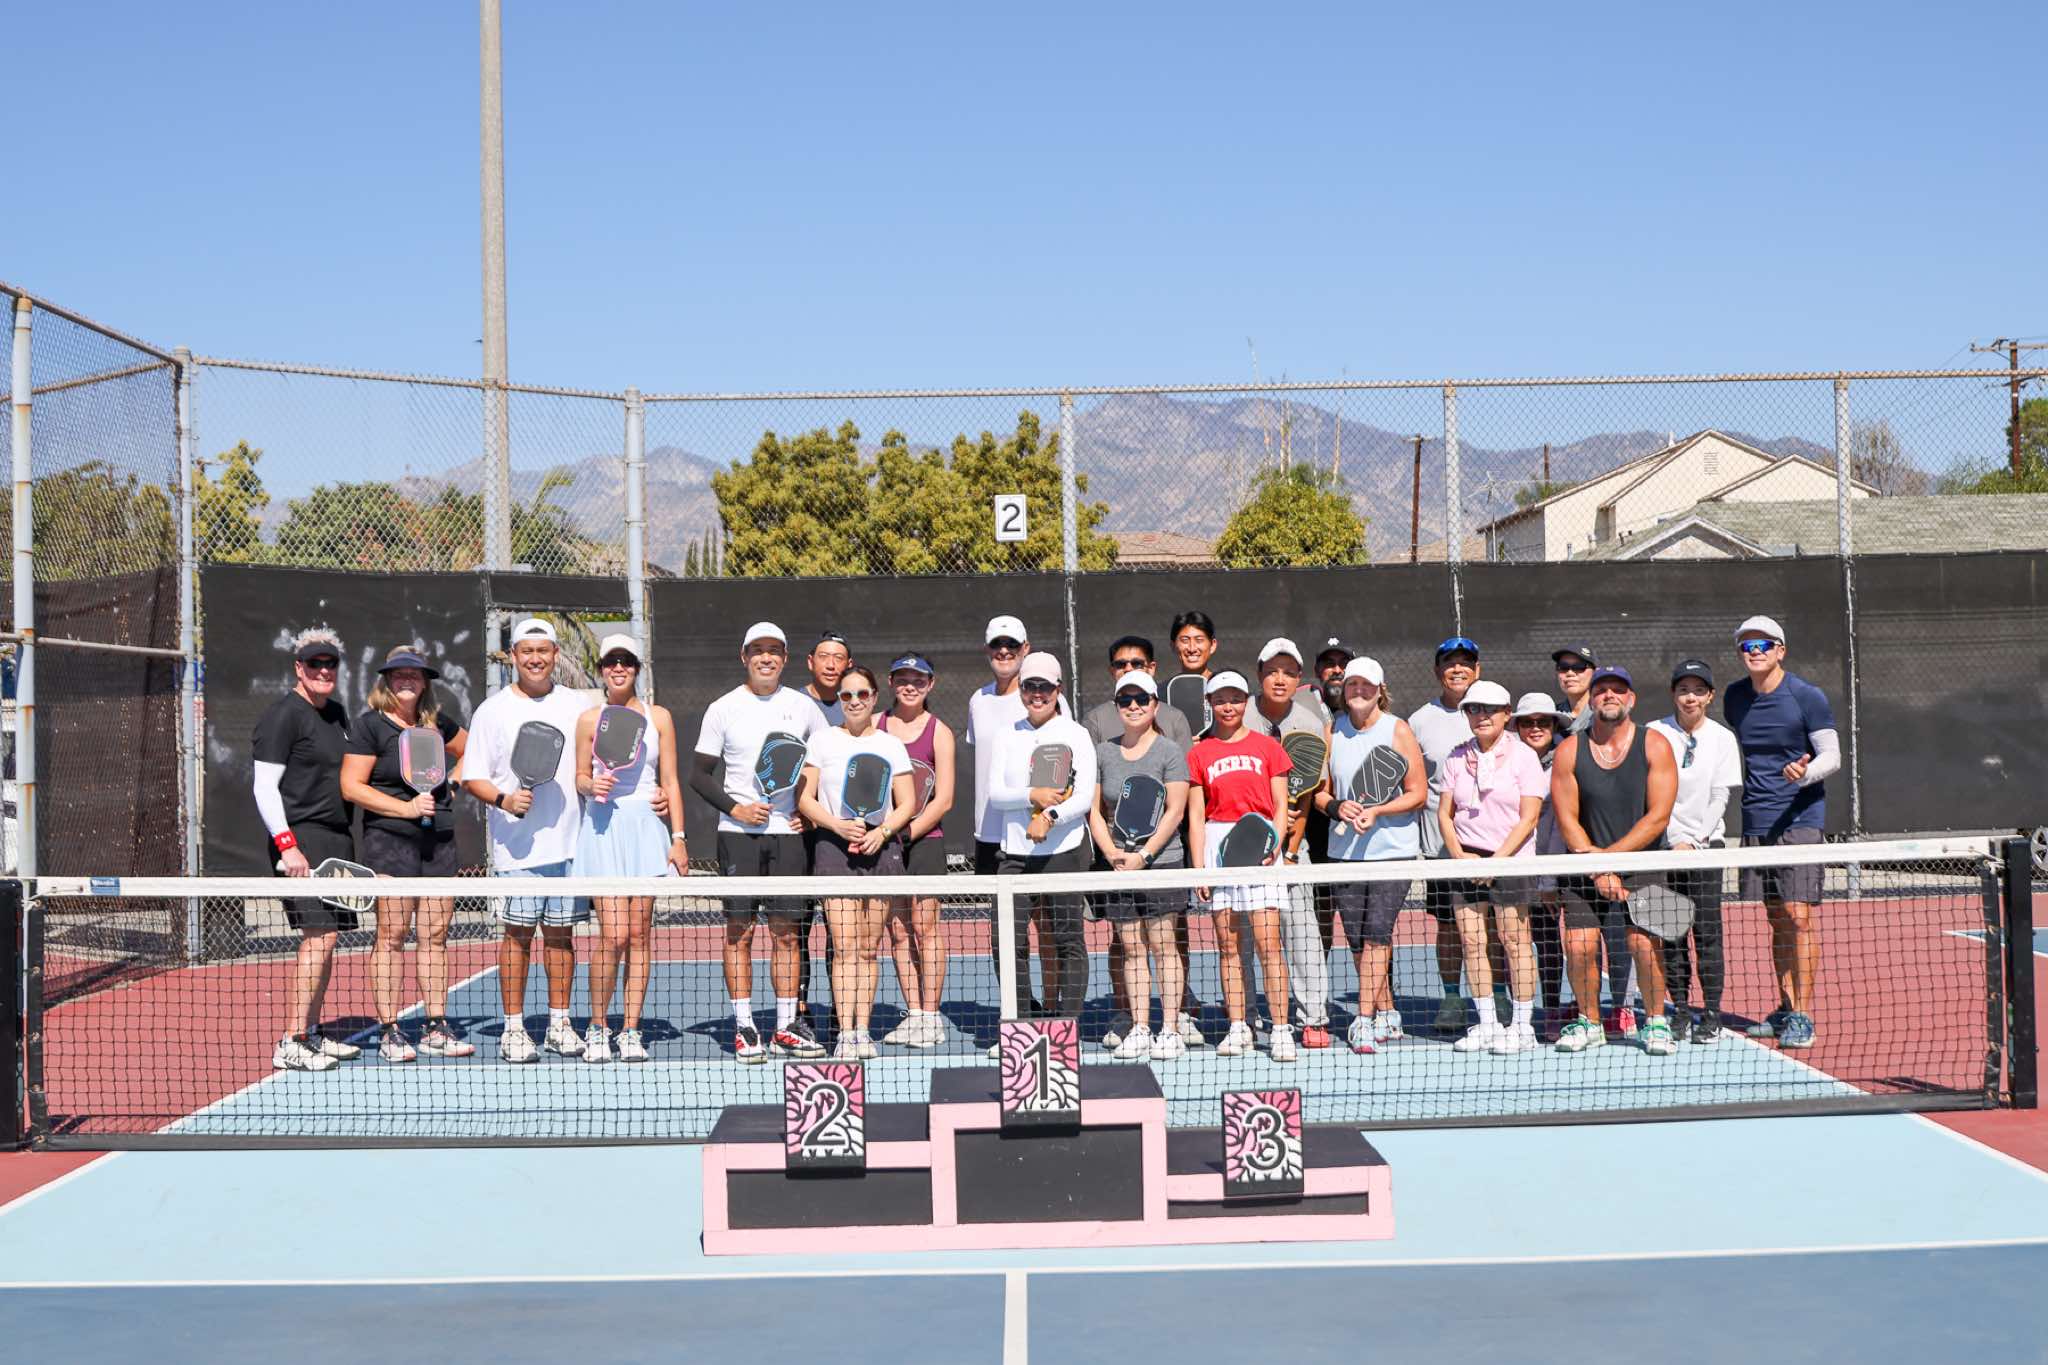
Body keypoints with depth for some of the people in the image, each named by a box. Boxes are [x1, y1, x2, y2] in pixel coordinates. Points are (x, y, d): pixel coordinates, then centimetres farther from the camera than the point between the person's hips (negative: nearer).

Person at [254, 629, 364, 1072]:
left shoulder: (336, 713, 17)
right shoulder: (282, 715, -9)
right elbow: (265, 788, -13)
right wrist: (287, 845, -21)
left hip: (336, 837, 9)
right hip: (301, 838, -9)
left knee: (325, 938, 11)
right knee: (319, 935, -14)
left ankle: (311, 1034, 19)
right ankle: (290, 1044, -11)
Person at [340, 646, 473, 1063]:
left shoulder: (436, 723, 13)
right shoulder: (369, 725, -3)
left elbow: (469, 751, 31)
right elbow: (351, 787, -8)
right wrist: (406, 808, -15)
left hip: (439, 838, 5)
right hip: (390, 838, -5)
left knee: (435, 935, 6)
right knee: (392, 934, -6)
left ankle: (436, 1028, 11)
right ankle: (388, 1032, -3)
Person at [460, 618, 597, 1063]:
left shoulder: (581, 706, 10)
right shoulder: (492, 710, 2)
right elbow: (472, 778, 1)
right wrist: (504, 799, -16)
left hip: (571, 842, 3)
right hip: (517, 846, -2)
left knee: (562, 932, 7)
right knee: (518, 933, -1)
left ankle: (559, 1023, 15)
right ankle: (513, 1029, 6)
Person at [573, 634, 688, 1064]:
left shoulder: (659, 716, 8)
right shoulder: (589, 719, 7)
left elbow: (670, 780, 8)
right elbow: (580, 777, 12)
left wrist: (678, 837, 2)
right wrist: (592, 786, -11)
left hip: (646, 826, 1)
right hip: (604, 828, -1)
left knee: (639, 933, 1)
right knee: (613, 933, -11)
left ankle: (630, 1031, 7)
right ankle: (597, 1026, 6)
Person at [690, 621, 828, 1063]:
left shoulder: (803, 707, 7)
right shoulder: (723, 709, 2)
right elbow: (699, 775, 3)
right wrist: (735, 809, -11)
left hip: (787, 831, 2)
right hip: (738, 832, -2)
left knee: (786, 933, 3)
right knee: (739, 932, -2)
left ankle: (786, 1027, 10)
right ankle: (744, 1029, 3)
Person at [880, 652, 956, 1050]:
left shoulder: (939, 731, 1)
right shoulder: (875, 727, 8)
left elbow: (943, 799, -2)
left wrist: (907, 831, -12)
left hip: (924, 838, -3)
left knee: (925, 925, -5)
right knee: (897, 929, 5)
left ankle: (931, 1015, 0)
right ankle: (912, 1013, 11)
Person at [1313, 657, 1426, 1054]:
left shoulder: (1398, 730, -2)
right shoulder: (1332, 731, 7)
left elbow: (1417, 794, -3)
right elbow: (1321, 792, 11)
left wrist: (1376, 812, -17)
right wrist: (1337, 807, -11)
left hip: (1392, 848, -4)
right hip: (1343, 851, 4)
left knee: (1376, 935, -11)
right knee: (1357, 939, 7)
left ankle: (1364, 1022, -11)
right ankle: (1387, 1014, 22)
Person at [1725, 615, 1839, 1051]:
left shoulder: (1807, 697, -6)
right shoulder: (1735, 697, 9)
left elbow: (1832, 756, -7)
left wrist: (1805, 773, -26)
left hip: (1799, 819, -5)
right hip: (1755, 823, 5)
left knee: (1799, 916, -10)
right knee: (1776, 919, 10)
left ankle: (1803, 1016, -8)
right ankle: (1786, 1009, 17)